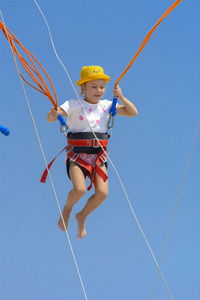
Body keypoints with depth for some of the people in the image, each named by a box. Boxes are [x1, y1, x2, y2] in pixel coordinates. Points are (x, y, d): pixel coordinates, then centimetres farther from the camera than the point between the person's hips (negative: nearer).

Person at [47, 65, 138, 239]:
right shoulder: (74, 105, -4)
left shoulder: (106, 106, 8)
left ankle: (82, 216, 16)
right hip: (77, 154, -3)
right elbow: (50, 118, -12)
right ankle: (67, 209, 12)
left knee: (102, 193, -14)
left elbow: (133, 113, 9)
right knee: (79, 189, -25)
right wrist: (53, 114, -36)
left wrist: (121, 98, -6)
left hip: (98, 155, 3)